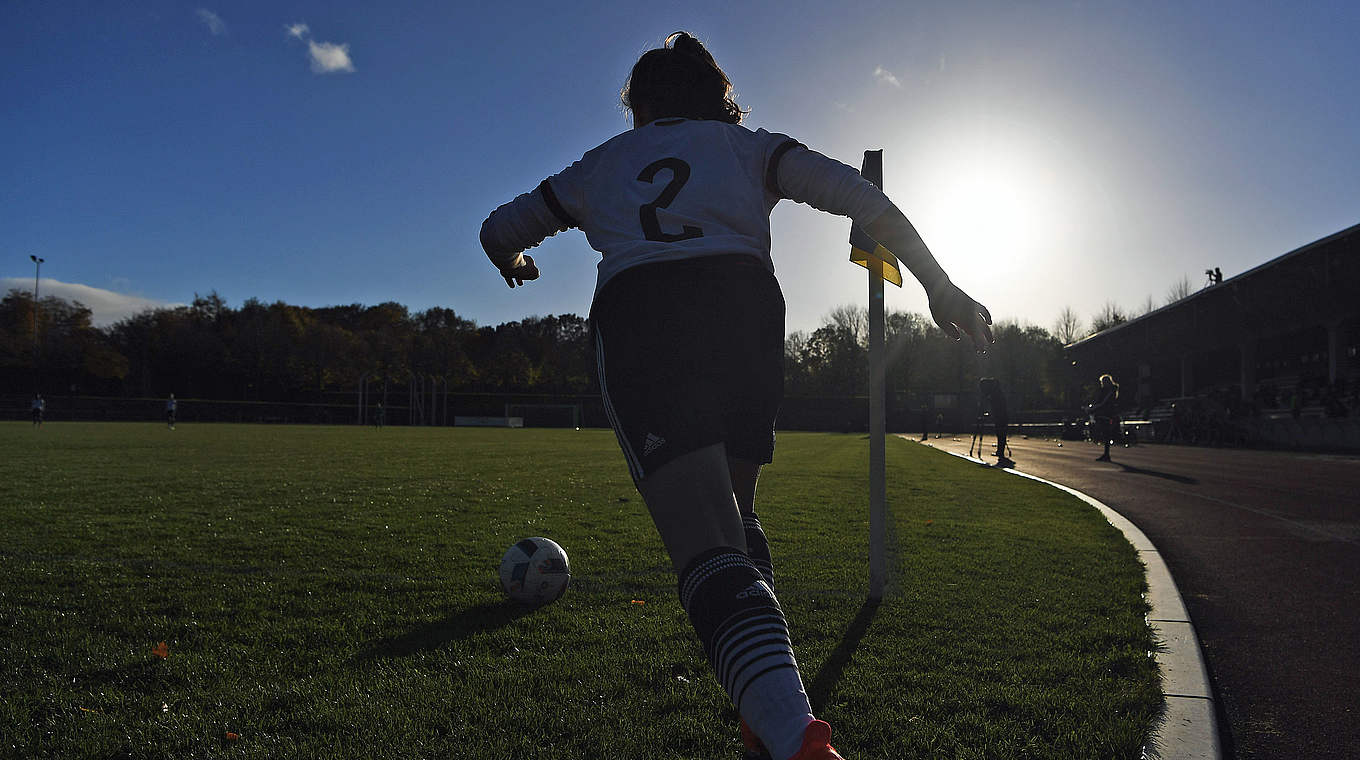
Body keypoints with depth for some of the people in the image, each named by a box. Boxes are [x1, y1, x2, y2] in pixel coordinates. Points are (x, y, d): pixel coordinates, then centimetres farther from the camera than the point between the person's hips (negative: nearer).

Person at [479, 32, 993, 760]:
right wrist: (939, 285, 12)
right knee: (733, 513, 21)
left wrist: (515, 263, 61)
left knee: (710, 555, -13)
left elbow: (499, 230, 38)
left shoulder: (600, 163, 31)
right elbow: (856, 194, 11)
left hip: (633, 318, -1)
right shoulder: (748, 145, 27)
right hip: (742, 302, 1)